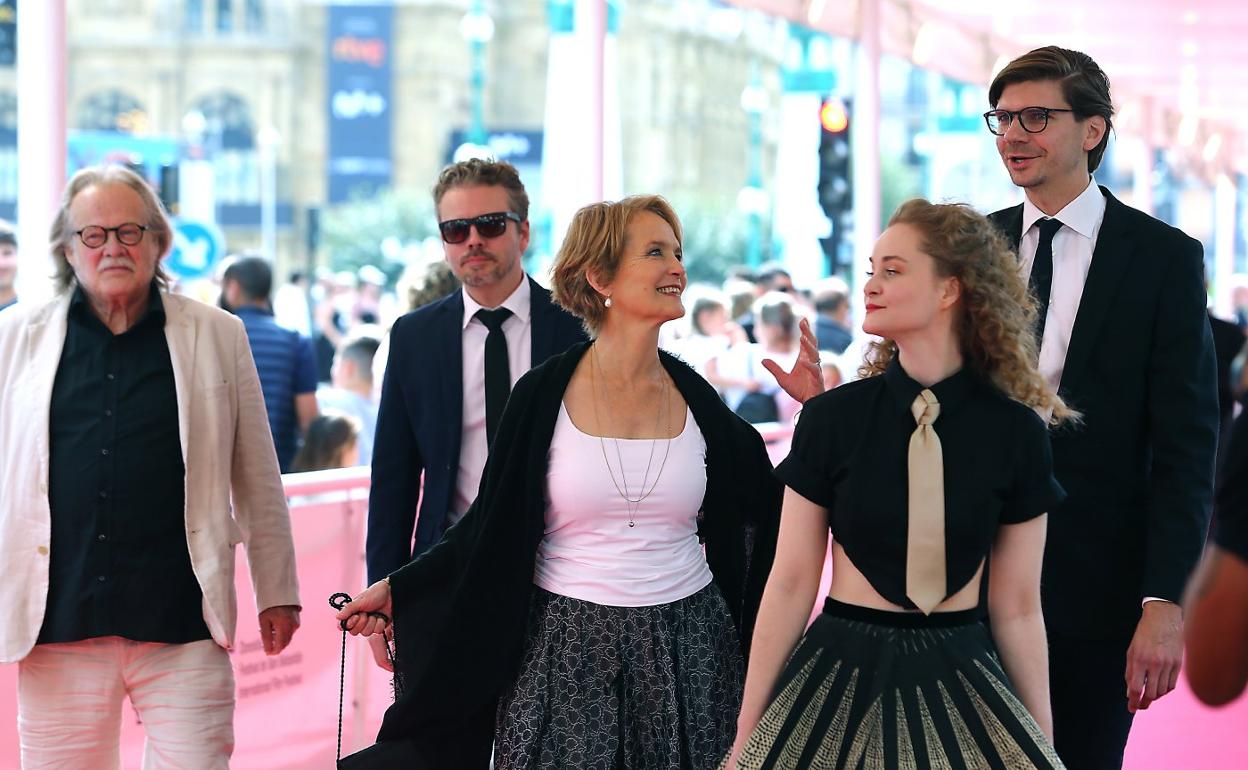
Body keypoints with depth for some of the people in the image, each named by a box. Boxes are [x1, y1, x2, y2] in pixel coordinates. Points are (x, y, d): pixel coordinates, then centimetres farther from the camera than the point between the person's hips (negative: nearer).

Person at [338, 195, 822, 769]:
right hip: (567, 651, -2)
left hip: (686, 648, 3)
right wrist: (398, 589, -4)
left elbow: (760, 512, 10)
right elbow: (492, 525, 1)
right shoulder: (544, 395, -5)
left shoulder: (695, 398, 3)